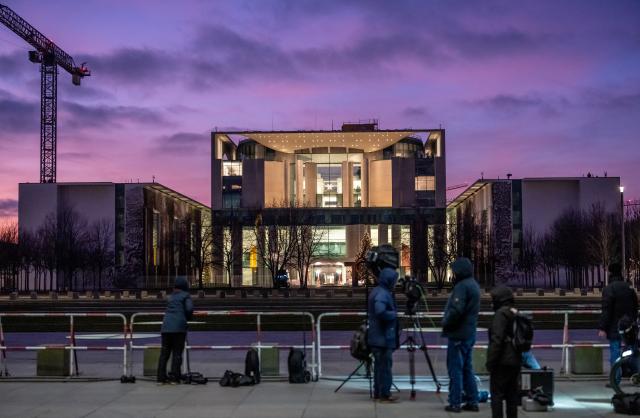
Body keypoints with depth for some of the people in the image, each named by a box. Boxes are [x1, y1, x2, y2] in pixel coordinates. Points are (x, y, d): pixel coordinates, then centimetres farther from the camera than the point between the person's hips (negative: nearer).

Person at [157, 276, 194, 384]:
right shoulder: (186, 296, 3)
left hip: (166, 327, 5)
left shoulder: (171, 296, 20)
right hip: (179, 327, -5)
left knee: (164, 353, 9)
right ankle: (174, 378, -3)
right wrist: (187, 318, 9)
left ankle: (161, 377, 8)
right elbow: (189, 309, -10)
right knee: (177, 353, 0)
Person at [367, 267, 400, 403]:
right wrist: (394, 314, -17)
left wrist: (393, 313, 15)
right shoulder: (383, 294, -18)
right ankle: (385, 394, -2)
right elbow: (380, 312, -32)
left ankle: (378, 392, 21)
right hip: (384, 337, -10)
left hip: (377, 337, 10)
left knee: (379, 364, 15)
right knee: (385, 365, -5)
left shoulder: (377, 291, 14)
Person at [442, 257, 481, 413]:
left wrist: (445, 323, -11)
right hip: (469, 333, 9)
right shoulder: (473, 285, 14)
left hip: (458, 334, -9)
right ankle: (472, 401, 17)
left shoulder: (462, 286, -17)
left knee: (455, 369, -3)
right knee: (467, 368, 14)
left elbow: (456, 310, -26)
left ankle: (455, 403, 0)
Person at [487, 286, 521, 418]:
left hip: (502, 362, -9)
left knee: (497, 394, -4)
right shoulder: (516, 314, 12)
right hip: (516, 360, 9)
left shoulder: (501, 314, -14)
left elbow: (497, 339, -20)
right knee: (512, 394, 14)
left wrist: (490, 361, -16)